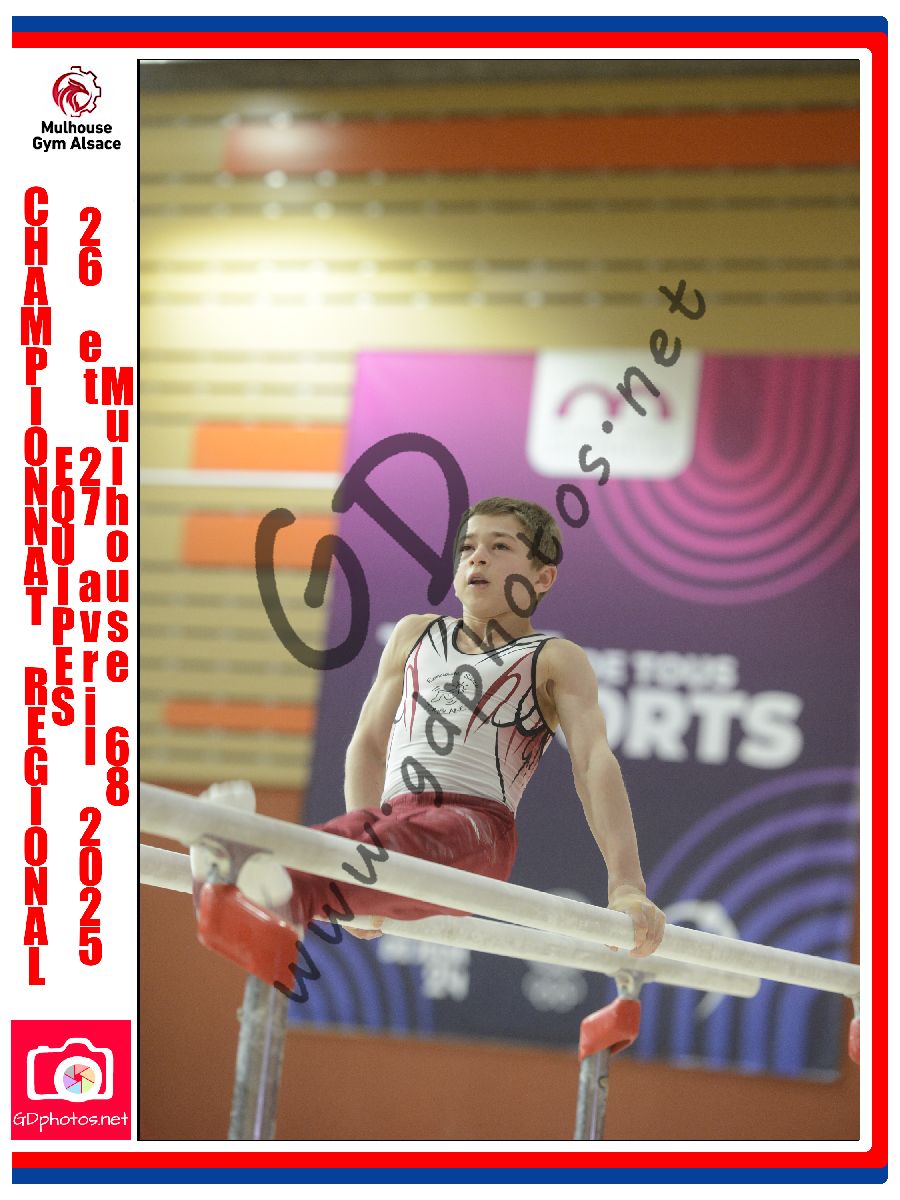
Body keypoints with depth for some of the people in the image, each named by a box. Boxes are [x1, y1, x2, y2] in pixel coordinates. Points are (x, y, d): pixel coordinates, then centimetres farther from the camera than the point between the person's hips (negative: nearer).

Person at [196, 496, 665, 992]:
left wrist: (626, 885, -12)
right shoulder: (414, 635, 29)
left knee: (408, 839, -40)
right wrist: (364, 832, 16)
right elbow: (368, 743, 31)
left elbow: (595, 763, 0)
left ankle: (284, 898, -71)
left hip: (478, 826, -4)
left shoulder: (556, 660, 13)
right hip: (393, 815, 4)